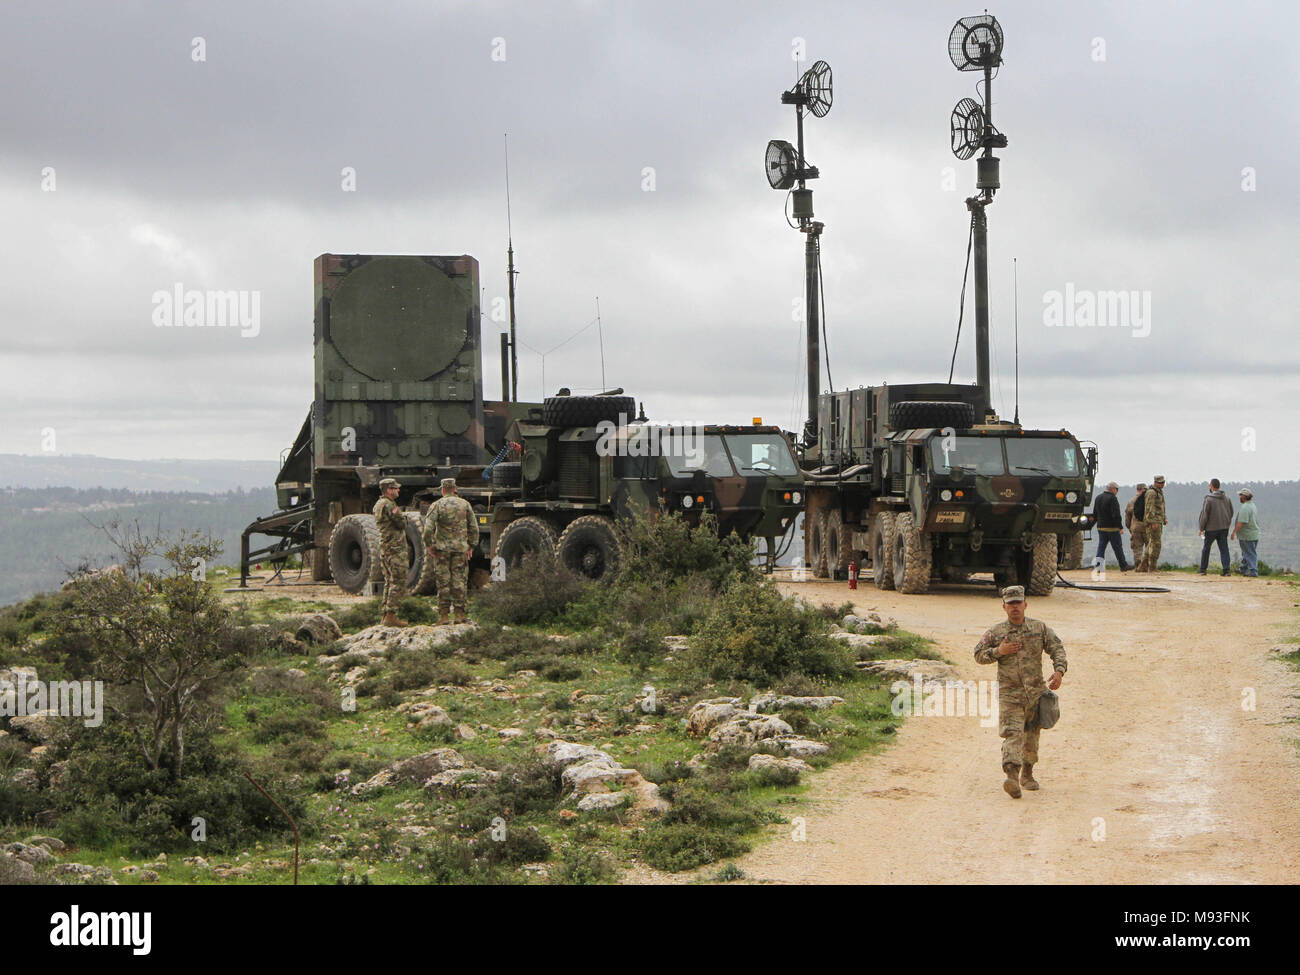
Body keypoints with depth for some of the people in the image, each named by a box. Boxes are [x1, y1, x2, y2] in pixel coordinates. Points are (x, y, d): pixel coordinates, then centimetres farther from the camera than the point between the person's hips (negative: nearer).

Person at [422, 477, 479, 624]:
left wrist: (429, 545, -3)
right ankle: (460, 614, 4)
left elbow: (428, 528, -13)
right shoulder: (465, 504, 5)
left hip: (442, 548, -2)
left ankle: (444, 615, 2)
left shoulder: (436, 505, -4)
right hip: (461, 548, 2)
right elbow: (474, 527, 6)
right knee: (459, 581, 5)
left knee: (443, 582, 3)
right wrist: (471, 545, 13)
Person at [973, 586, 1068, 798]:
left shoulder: (1040, 629, 5)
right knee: (1012, 734, -16)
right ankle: (1011, 776, -28)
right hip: (1009, 693, -2)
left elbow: (1057, 650, 4)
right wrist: (998, 651, -10)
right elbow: (978, 654, 7)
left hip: (1035, 693, 2)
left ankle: (1027, 774, 32)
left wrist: (1059, 671, -13)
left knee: (1032, 736, 13)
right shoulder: (996, 633, 2)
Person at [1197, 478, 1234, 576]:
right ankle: (1226, 569, -6)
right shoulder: (1226, 497, 4)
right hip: (1224, 527, 4)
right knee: (1224, 549, 4)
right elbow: (1231, 512, 11)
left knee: (1206, 548, 11)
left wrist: (1201, 528, -3)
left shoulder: (1208, 499, -14)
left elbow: (1204, 515, -13)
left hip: (1211, 528, -4)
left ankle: (1203, 569, 17)